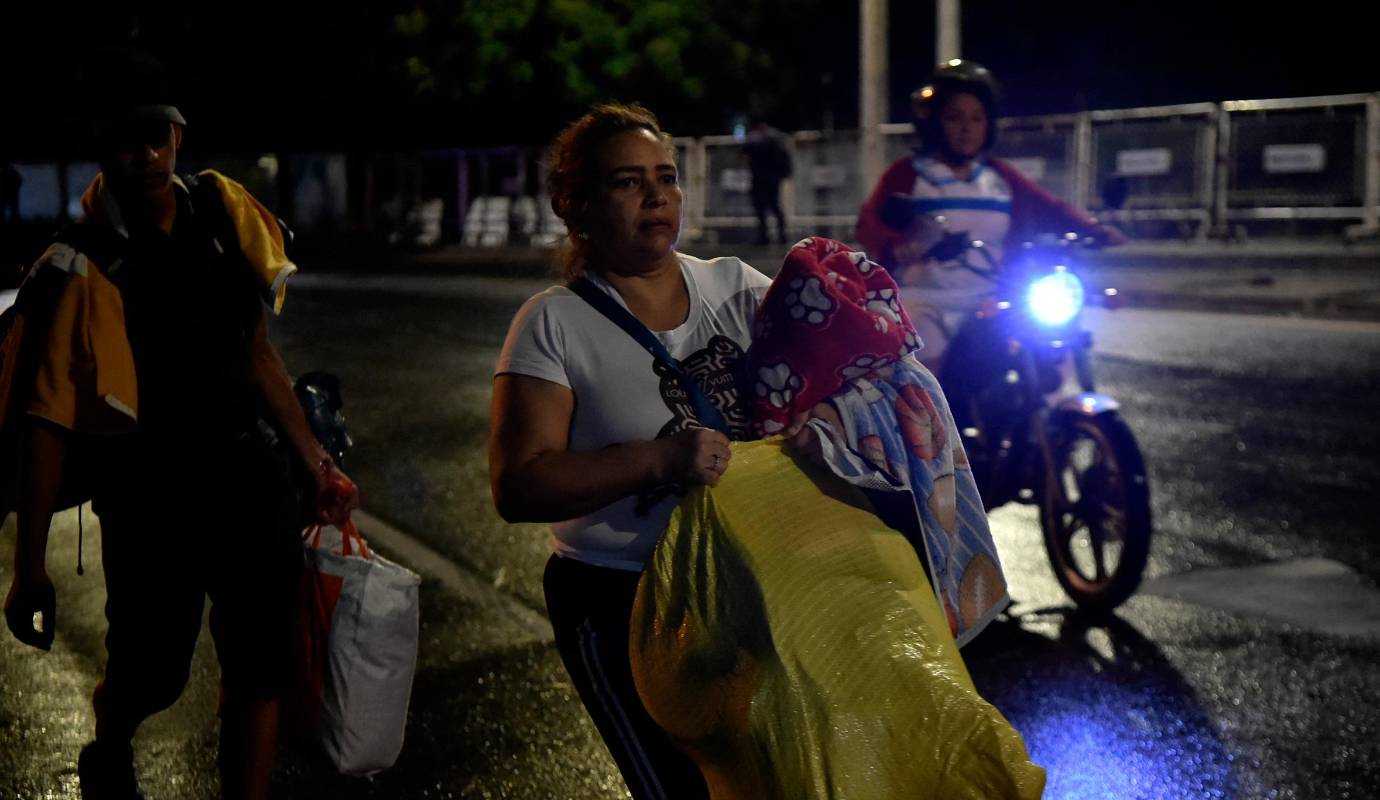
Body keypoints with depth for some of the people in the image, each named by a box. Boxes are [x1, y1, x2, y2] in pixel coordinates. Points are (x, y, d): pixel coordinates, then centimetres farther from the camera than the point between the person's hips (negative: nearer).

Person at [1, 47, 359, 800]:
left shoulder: (224, 215, -2)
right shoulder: (83, 266, -17)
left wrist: (317, 462, 12)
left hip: (242, 471, 4)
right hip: (148, 494, -4)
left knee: (259, 665, 2)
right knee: (153, 672, 9)